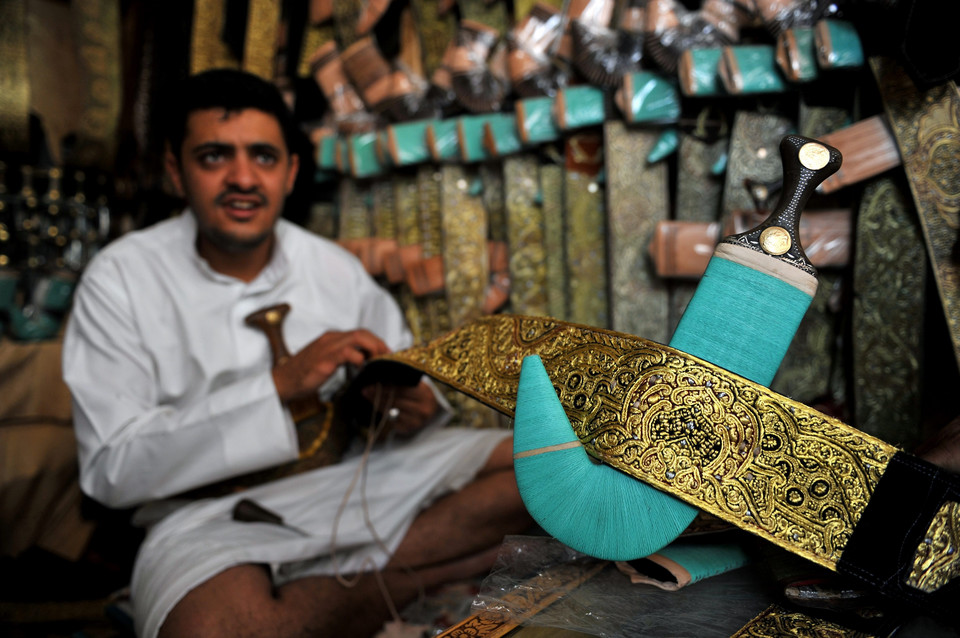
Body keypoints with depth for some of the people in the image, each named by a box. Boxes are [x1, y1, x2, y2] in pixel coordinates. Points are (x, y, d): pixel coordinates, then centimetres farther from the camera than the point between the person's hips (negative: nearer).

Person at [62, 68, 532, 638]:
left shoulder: (336, 269, 5)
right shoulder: (120, 280, -5)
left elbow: (409, 382, 13)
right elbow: (111, 468, -12)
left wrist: (417, 408, -13)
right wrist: (279, 385, -21)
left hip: (352, 476, 4)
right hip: (209, 512, -3)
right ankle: (425, 566, -17)